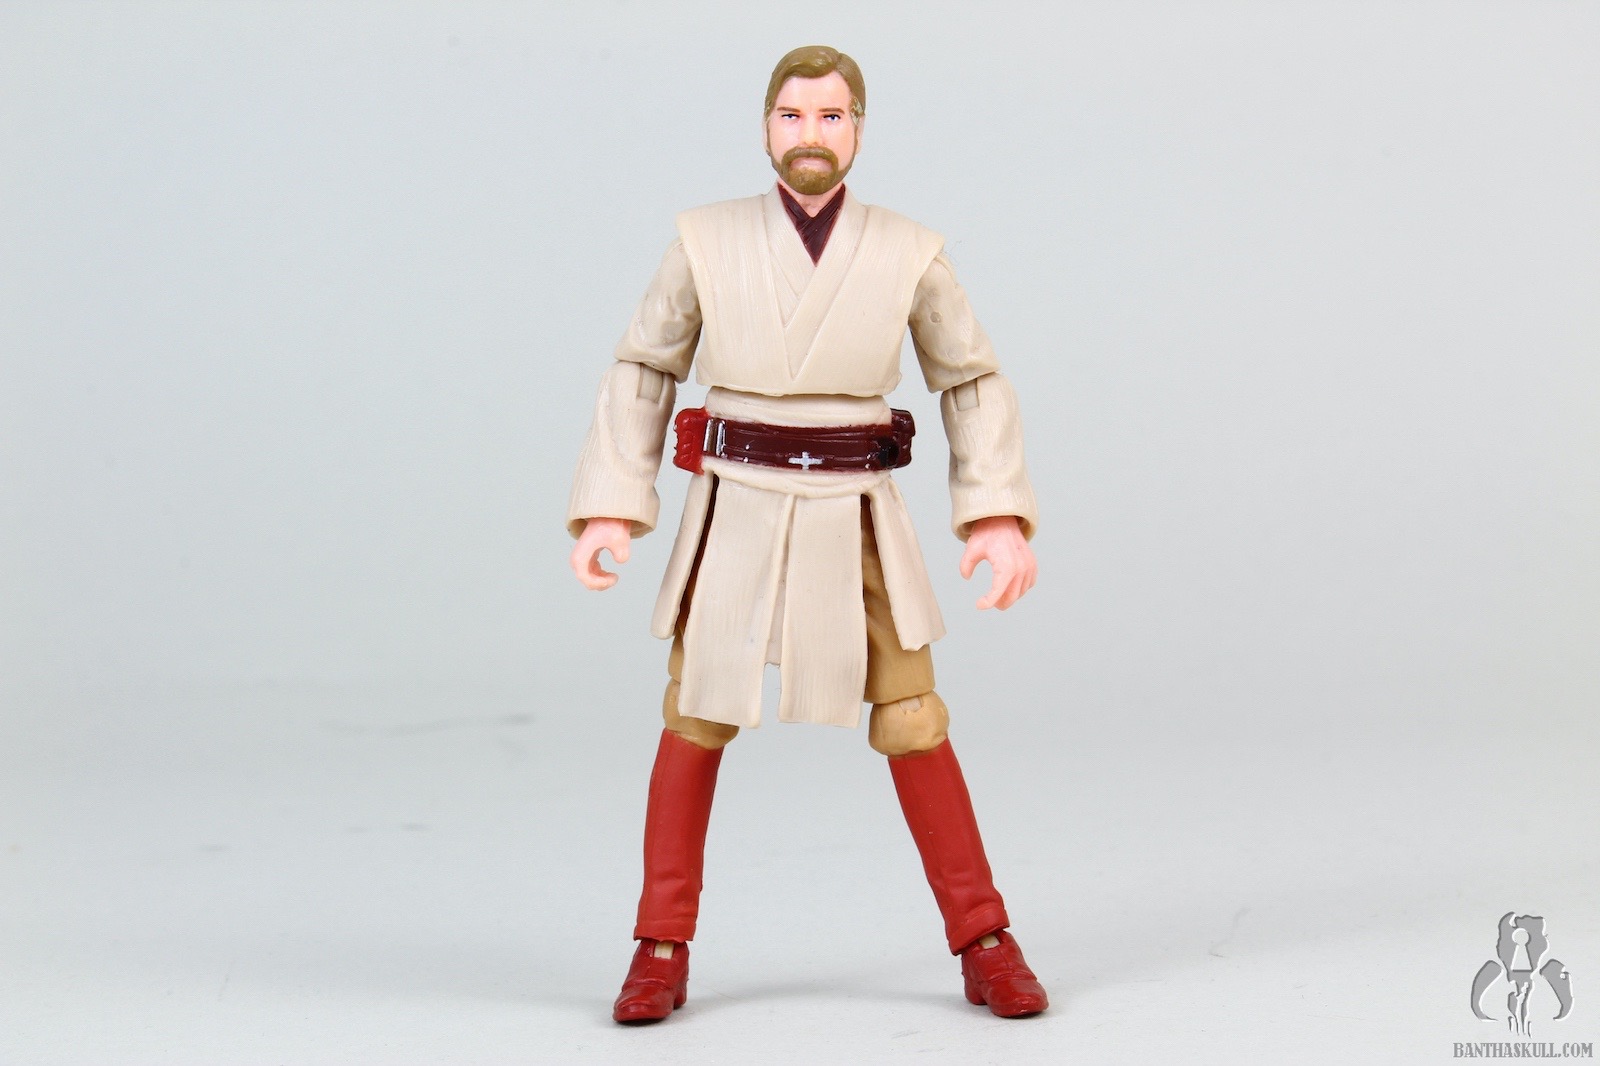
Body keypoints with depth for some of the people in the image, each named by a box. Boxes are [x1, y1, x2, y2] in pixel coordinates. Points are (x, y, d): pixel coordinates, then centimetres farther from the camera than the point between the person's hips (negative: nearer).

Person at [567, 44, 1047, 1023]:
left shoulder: (910, 252, -2)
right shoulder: (709, 239, -2)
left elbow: (975, 384, 5)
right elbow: (642, 373, 4)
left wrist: (1003, 520, -5)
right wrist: (609, 510, -4)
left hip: (854, 522, 0)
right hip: (737, 515, 0)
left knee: (911, 726, 0)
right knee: (694, 723, 0)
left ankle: (985, 949, 13)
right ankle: (663, 956, 14)